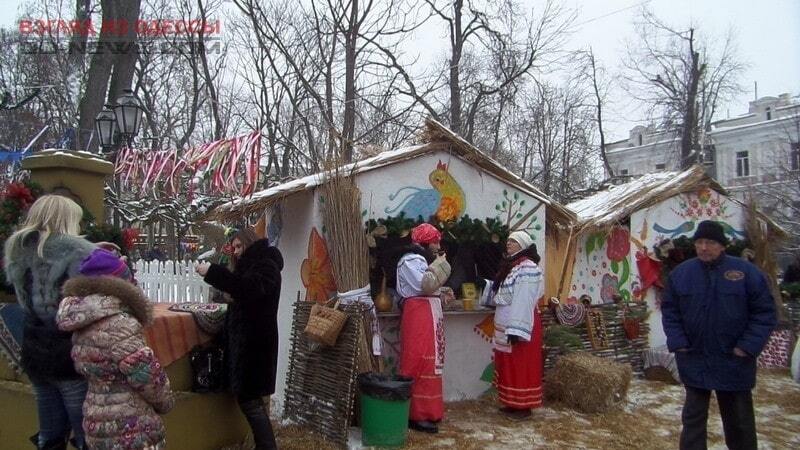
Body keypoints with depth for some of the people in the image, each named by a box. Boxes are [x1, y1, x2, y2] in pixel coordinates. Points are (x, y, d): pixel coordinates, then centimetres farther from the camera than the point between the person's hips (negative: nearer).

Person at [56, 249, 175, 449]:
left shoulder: (82, 322, 5)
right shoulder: (118, 323, -23)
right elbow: (147, 373, -22)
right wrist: (166, 402, -5)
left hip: (96, 424, 9)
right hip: (130, 431, -9)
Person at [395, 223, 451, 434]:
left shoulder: (422, 260, 21)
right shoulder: (410, 260, -10)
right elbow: (425, 284, -22)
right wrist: (440, 264, -13)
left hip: (429, 315, 10)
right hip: (418, 315, -10)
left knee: (428, 361, 13)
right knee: (420, 363, -9)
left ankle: (426, 410, 21)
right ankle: (417, 415, -4)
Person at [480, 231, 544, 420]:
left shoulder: (528, 268, -15)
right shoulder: (510, 265, 14)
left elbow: (524, 302, -22)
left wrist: (517, 330, -25)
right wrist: (485, 284, 10)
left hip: (519, 326, -9)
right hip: (506, 326, 9)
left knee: (521, 366, 0)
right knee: (509, 366, 14)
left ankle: (523, 406, 9)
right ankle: (512, 403, 23)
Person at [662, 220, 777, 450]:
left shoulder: (746, 272, -7)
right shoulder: (680, 273, -1)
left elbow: (764, 312, -4)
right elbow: (669, 311, 6)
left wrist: (749, 346, -11)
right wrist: (677, 342, -5)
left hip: (734, 362, -1)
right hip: (694, 361, 1)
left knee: (739, 421, 15)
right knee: (693, 417, 11)